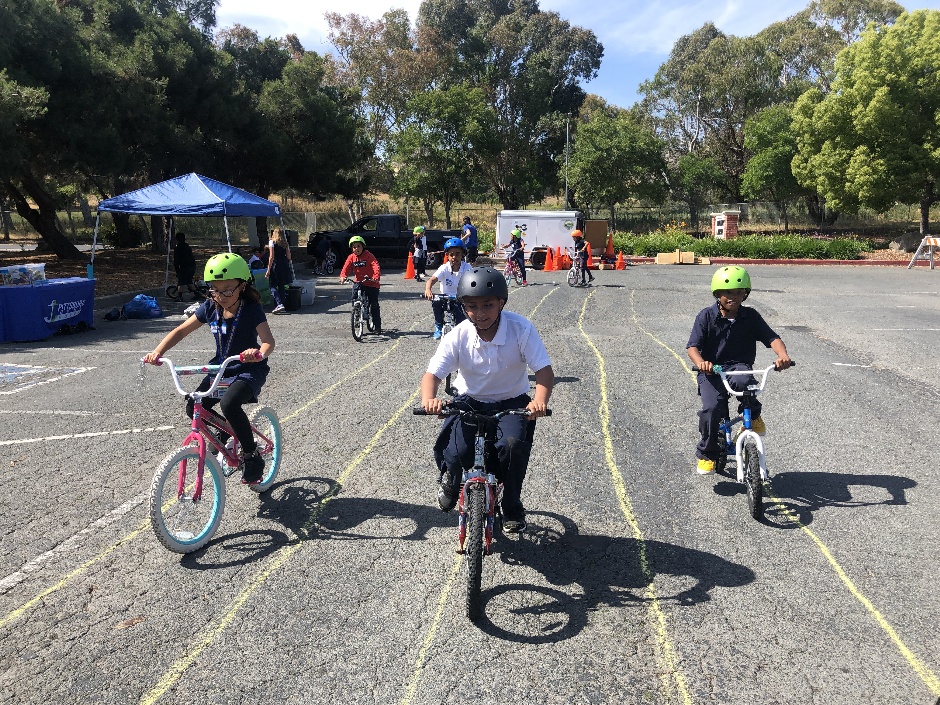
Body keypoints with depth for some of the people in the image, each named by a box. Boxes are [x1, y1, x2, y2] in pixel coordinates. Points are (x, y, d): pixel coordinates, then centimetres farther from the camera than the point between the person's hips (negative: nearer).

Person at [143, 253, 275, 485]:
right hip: (221, 368, 6)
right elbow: (181, 330, 2)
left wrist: (259, 353, -51)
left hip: (249, 370, -6)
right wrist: (157, 352, -13)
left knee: (229, 404, -32)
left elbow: (269, 341, -27)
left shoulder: (251, 310, -16)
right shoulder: (210, 308, -2)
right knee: (194, 408, -10)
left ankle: (251, 455, -13)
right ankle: (223, 433, 22)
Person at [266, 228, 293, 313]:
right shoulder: (285, 243, 11)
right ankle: (282, 304, 12)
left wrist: (268, 269, -9)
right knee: (281, 286, 12)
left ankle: (279, 304, -17)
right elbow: (289, 257, 8)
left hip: (275, 265, -5)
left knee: (273, 286, -2)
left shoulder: (272, 242, -3)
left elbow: (271, 257, -10)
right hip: (284, 266, 5)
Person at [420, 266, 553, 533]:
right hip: (469, 402, 1)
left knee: (514, 445, -30)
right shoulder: (458, 336, -15)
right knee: (452, 454, -23)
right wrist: (429, 399, -42)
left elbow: (544, 370, -21)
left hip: (512, 403, -1)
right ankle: (450, 480, 20)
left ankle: (512, 506, 1)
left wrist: (539, 401, -42)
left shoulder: (521, 329, -18)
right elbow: (432, 374, -18)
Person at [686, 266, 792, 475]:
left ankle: (753, 415, -3)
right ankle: (707, 454, 0)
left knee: (742, 381, -37)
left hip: (739, 366, 1)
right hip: (712, 371, -1)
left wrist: (782, 355, -26)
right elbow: (693, 346, -10)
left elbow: (772, 338, -3)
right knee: (711, 408, -24)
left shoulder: (750, 316, 4)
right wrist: (701, 363, -32)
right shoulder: (706, 316, -2)